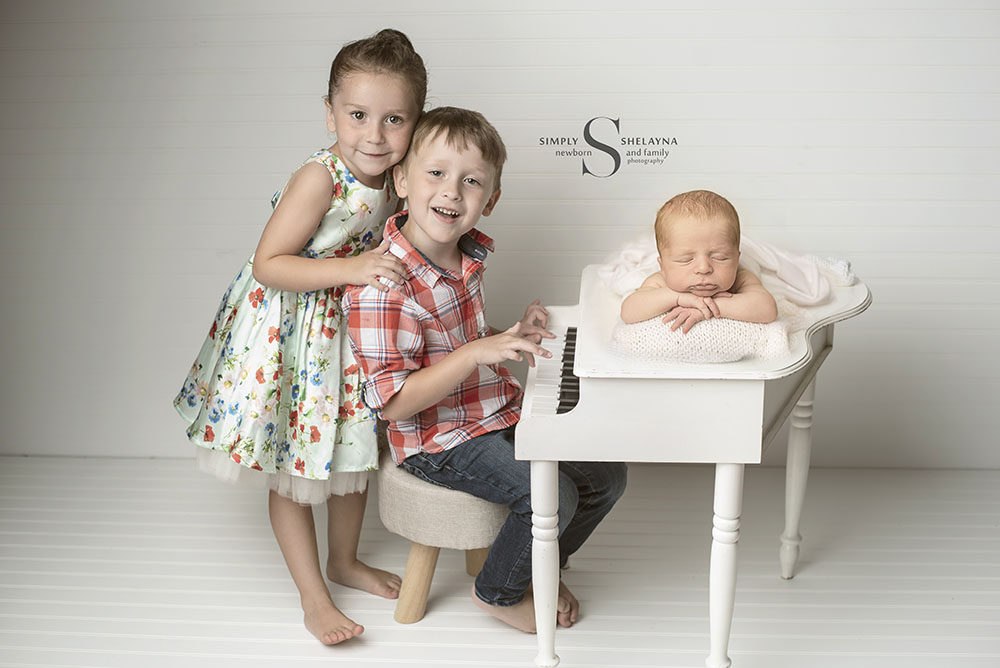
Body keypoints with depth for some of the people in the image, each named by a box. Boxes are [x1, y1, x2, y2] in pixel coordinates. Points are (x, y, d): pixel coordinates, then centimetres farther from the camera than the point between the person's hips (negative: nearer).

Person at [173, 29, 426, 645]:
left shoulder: (391, 180, -6)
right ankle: (314, 597, 22)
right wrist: (351, 269, -33)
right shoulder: (319, 179, -27)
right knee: (293, 470, 7)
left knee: (354, 450, 21)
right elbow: (269, 264, -27)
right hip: (290, 332, -7)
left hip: (352, 329, 7)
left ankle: (344, 560, 44)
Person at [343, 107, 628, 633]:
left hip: (499, 412, 8)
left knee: (606, 475, 6)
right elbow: (394, 402, -27)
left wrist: (513, 338, 1)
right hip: (438, 441, -8)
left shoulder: (468, 254, 1)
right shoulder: (384, 286, -27)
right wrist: (478, 352, -33)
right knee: (552, 496, -20)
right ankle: (499, 591, 10)